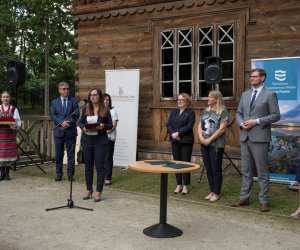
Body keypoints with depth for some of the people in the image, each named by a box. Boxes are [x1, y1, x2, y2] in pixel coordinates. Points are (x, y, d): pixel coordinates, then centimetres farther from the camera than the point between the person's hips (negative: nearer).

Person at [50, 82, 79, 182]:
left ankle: (70, 174, 10)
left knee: (71, 154, 2)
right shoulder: (54, 102, 10)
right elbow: (52, 115, -1)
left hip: (71, 131, -1)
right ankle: (59, 174, 14)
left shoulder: (74, 101, 7)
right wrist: (62, 123, -16)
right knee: (58, 154, 5)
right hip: (59, 131, 1)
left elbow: (76, 114, -3)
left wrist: (68, 123, -15)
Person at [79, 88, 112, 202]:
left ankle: (99, 192, 6)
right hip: (87, 140, 3)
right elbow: (80, 122, 11)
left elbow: (110, 125, 3)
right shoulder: (85, 109, 7)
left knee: (100, 166, -2)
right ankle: (89, 190, 22)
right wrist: (83, 128, -10)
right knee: (88, 166, 10)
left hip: (101, 141, -2)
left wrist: (103, 126, -17)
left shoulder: (105, 110, 1)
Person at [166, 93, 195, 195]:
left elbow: (189, 126, -13)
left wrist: (178, 133, -17)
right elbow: (168, 124, 6)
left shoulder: (190, 112, -2)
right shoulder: (173, 112, 14)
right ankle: (179, 185, 17)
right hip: (175, 141, 5)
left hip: (186, 141, -5)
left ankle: (185, 186, 8)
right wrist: (172, 134, -12)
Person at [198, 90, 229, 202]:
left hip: (216, 145, -6)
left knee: (216, 169, 1)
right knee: (208, 169, 11)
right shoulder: (206, 111, 12)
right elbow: (200, 126, 12)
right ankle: (212, 191, 22)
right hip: (204, 144, 6)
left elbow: (222, 129, -15)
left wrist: (209, 139, -14)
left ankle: (217, 193, 11)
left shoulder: (223, 111, -8)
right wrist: (201, 137, -5)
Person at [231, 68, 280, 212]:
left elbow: (276, 115, -7)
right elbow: (239, 113, 18)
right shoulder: (245, 94, 15)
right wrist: (241, 123, -3)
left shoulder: (270, 94, -2)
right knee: (246, 171, 12)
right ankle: (244, 198, 21)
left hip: (259, 137, -6)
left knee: (262, 171, 1)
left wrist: (256, 121, -14)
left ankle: (264, 201, 9)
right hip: (245, 137, 6)